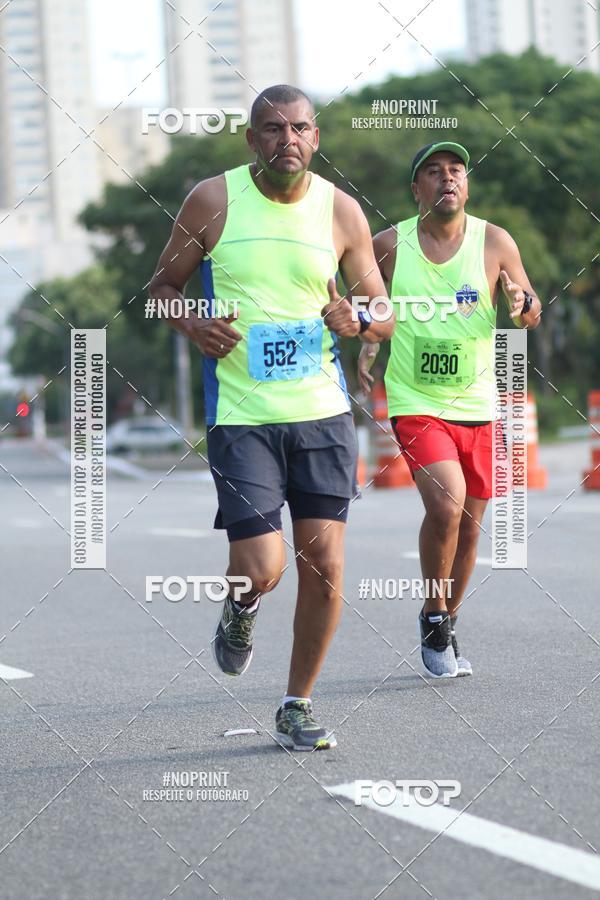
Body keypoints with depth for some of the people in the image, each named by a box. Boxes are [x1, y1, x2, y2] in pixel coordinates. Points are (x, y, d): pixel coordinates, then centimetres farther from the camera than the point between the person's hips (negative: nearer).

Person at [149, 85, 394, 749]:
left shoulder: (341, 210, 3)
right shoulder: (213, 200, -2)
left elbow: (384, 319, 10)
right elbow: (164, 284, 10)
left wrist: (356, 321, -13)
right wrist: (192, 324, -11)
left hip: (322, 412, 2)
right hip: (240, 415, -2)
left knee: (324, 564, -1)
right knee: (261, 568, -10)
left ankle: (298, 707, 16)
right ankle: (241, 607, 29)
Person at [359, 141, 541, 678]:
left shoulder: (494, 242, -1)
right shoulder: (388, 245, -3)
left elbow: (531, 316, 3)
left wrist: (523, 303, -19)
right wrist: (366, 347, -4)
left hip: (478, 407, 3)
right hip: (415, 404, -3)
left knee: (469, 526, 10)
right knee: (446, 504, -23)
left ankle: (448, 626, 31)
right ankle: (434, 617, -1)